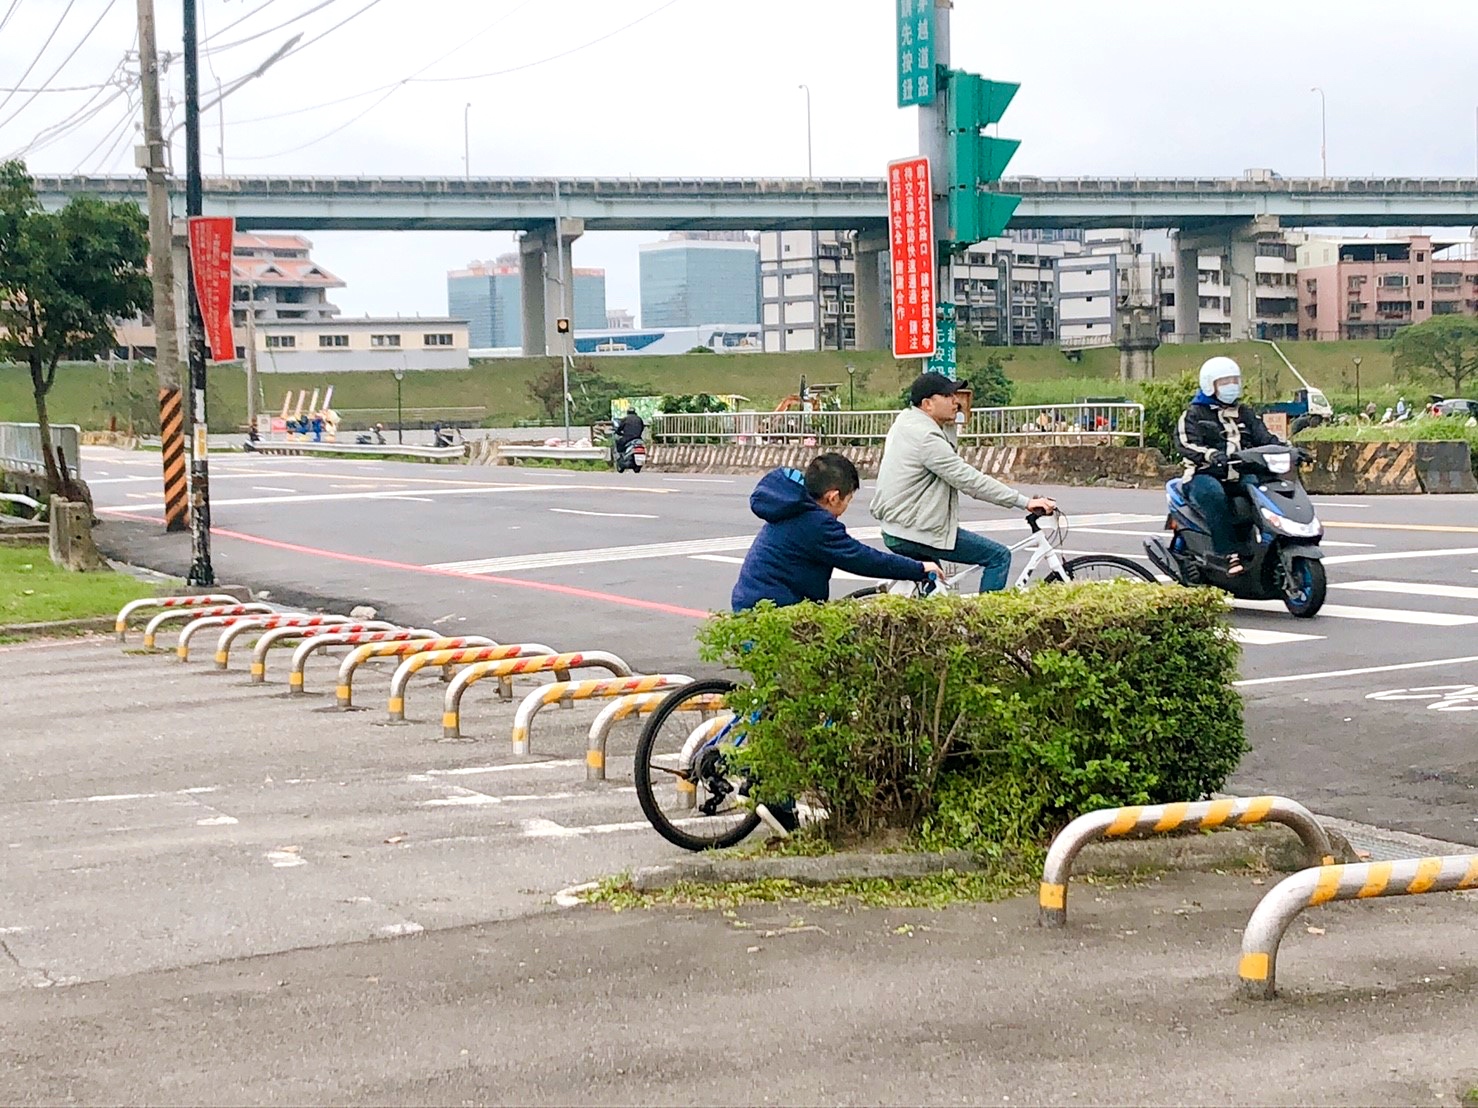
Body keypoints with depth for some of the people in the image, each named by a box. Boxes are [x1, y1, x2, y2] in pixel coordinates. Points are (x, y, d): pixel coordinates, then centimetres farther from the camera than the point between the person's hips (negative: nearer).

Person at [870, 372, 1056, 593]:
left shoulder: (905, 420, 10)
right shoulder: (925, 437, -21)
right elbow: (969, 479, -25)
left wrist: (950, 419, 7)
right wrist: (1024, 502, -24)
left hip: (894, 530, 10)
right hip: (917, 533, -10)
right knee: (999, 557, -7)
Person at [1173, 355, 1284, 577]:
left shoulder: (1244, 413, 24)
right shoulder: (1193, 415, 6)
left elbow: (1264, 436, 16)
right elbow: (1186, 444, -11)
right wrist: (1212, 455, -31)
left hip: (1241, 477, 5)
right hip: (1205, 477, -5)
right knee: (1214, 494, -40)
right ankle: (1228, 554, -44)